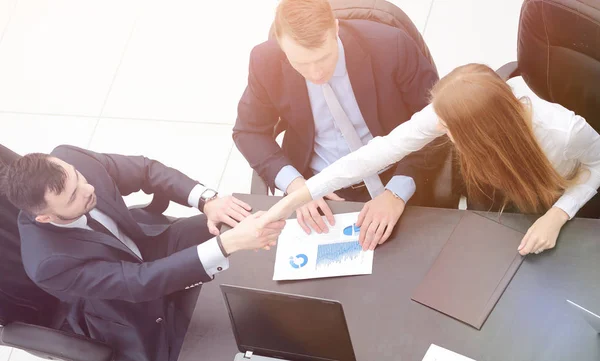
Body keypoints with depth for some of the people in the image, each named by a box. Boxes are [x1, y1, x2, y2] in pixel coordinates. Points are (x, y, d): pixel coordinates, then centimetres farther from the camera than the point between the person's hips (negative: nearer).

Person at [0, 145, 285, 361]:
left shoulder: (66, 160, -26)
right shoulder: (49, 261, -40)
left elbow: (146, 170, -12)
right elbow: (142, 282, -40)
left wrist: (207, 201, -28)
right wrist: (229, 243, -49)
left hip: (148, 241, 5)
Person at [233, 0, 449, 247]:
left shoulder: (391, 46, -20)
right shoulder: (267, 62, -14)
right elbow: (249, 132, 0)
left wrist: (397, 192, -26)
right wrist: (295, 185, -17)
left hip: (392, 180, -1)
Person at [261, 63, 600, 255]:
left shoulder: (565, 132, -42)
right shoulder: (450, 113, -36)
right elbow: (381, 151, -34)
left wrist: (557, 215, -36)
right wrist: (296, 199, -38)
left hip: (566, 213, -2)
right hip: (500, 212, 3)